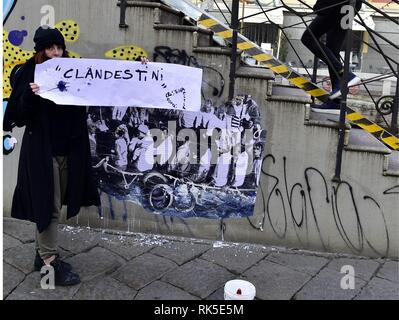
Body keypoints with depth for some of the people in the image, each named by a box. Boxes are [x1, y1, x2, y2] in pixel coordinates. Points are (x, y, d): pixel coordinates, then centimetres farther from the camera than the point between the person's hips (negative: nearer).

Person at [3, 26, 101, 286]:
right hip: (42, 150, -4)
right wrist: (30, 95, -28)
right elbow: (19, 115, -8)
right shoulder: (28, 74, -5)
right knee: (47, 205, -1)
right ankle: (51, 262, 7)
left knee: (56, 204, 12)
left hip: (69, 150, 5)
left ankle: (43, 253, 27)